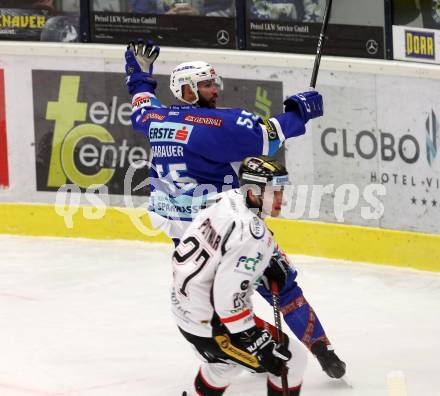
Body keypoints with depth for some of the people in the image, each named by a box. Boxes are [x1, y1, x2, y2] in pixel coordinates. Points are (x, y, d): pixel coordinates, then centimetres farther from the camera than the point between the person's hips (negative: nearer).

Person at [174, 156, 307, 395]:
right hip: (211, 323, -9)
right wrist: (259, 344, -26)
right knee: (292, 359, 1)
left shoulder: (228, 199, -2)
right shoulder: (250, 234, -28)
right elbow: (228, 296, -31)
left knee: (224, 360, 37)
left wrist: (267, 260, 12)